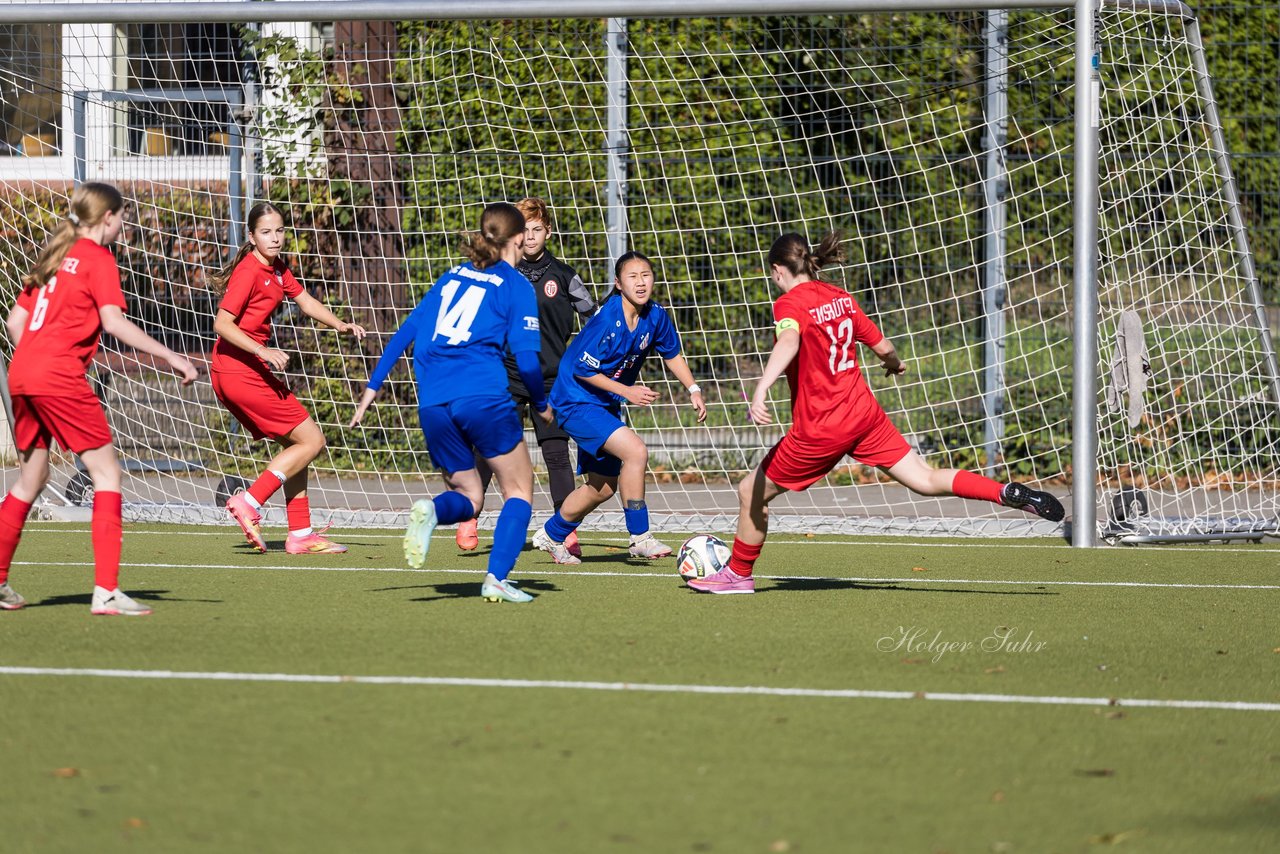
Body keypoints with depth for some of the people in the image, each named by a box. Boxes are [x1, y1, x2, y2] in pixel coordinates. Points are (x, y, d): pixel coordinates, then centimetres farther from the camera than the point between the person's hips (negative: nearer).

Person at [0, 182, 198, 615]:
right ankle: (105, 591, -13)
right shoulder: (98, 258, -3)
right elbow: (113, 321, -16)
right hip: (60, 377, -8)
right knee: (106, 471, -4)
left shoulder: (56, 256, 19)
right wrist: (170, 357, -19)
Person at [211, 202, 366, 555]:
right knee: (312, 440, -5)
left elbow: (305, 301, 20)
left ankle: (300, 534, 18)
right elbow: (222, 324, -21)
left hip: (250, 371, 10)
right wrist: (263, 351, -29)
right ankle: (249, 503, -8)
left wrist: (340, 325, 3)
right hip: (240, 371, -10)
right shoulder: (249, 271, -16)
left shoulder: (277, 268, 11)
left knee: (294, 445, 16)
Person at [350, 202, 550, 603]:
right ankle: (496, 579, -8)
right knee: (519, 491, 9)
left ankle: (431, 511, -19)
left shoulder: (452, 277, 20)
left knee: (467, 497, 16)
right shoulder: (515, 285, 4)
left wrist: (374, 385, 17)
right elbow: (526, 356, -3)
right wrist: (542, 405, 12)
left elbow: (406, 332, 15)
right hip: (483, 397, -5)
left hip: (433, 402, 5)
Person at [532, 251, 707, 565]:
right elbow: (582, 370, -20)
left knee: (603, 486, 16)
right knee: (635, 451, -25)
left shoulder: (655, 316, -5)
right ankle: (640, 538, -15)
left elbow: (672, 354, 13)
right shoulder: (606, 320, -26)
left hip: (606, 406, 8)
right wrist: (626, 391, -21)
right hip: (577, 401, -8)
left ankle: (551, 536, 37)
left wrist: (693, 390, 5)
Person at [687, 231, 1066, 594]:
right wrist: (894, 364, 40)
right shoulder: (841, 298, 9)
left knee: (751, 493, 11)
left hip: (821, 429, -6)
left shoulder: (790, 303, -11)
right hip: (864, 413, 6)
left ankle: (739, 574, 24)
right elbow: (882, 346, 15)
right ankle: (1011, 494, -11)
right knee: (926, 479, 5)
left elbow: (789, 341, -33)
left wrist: (761, 388, -47)